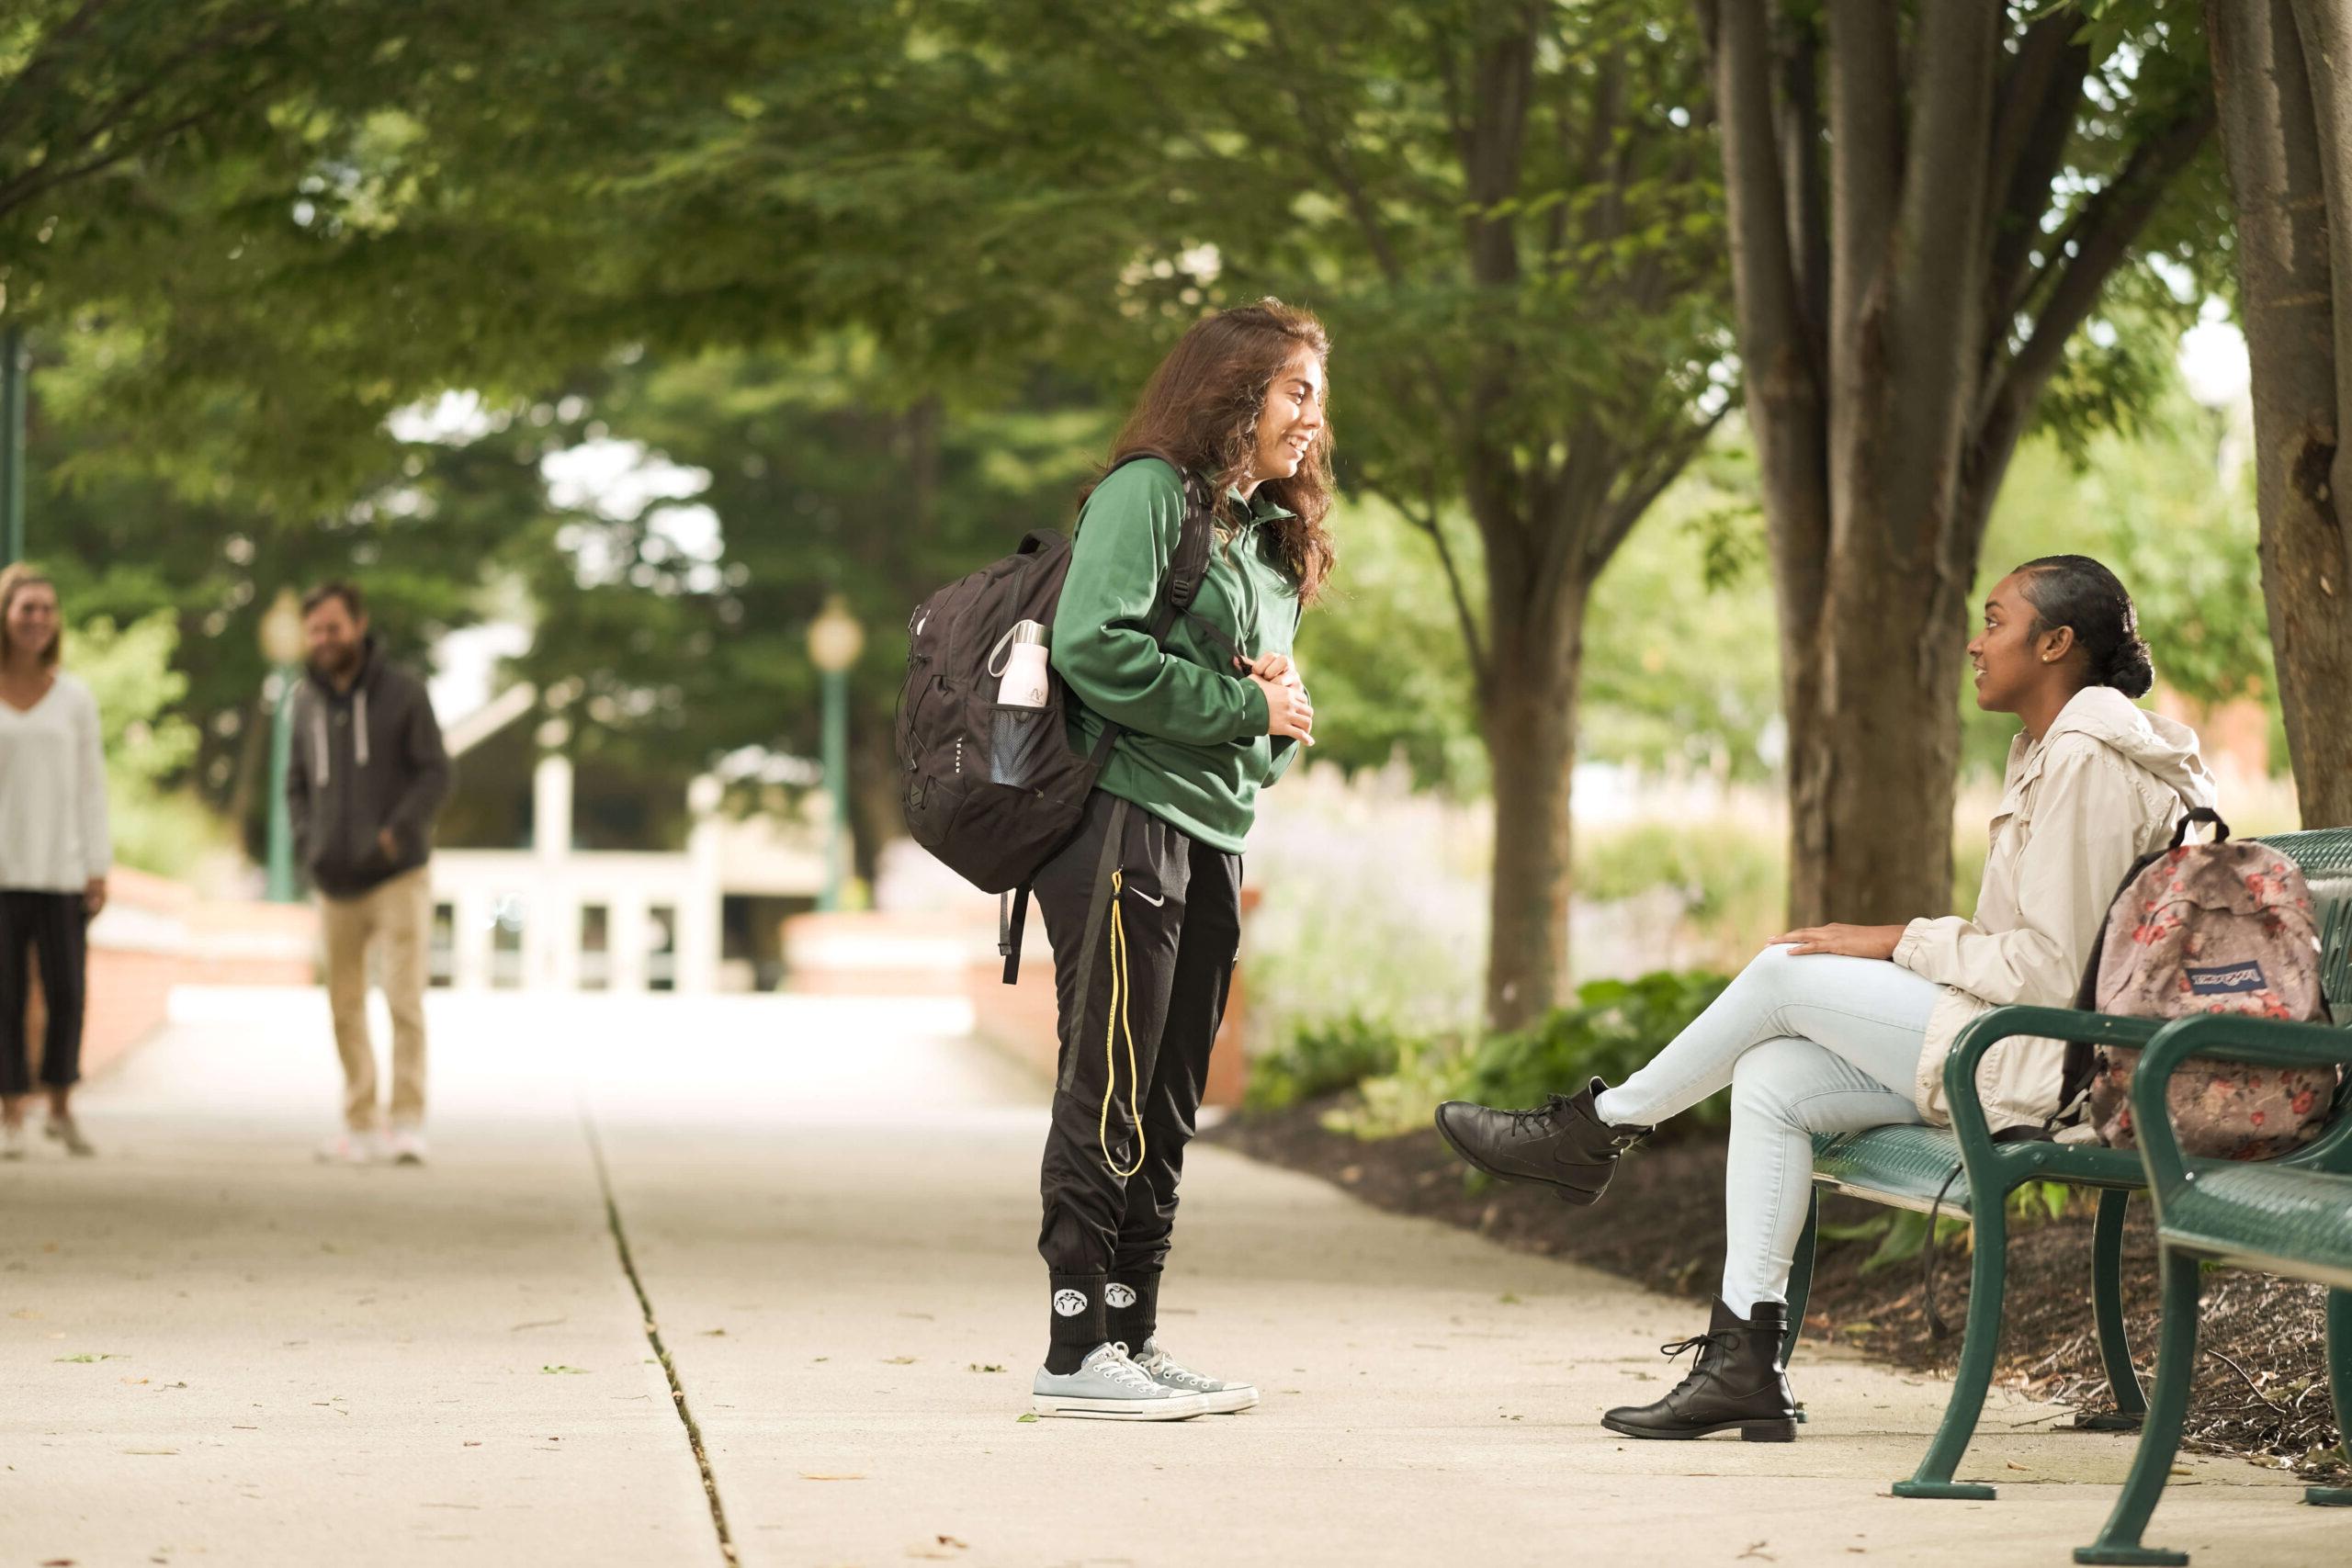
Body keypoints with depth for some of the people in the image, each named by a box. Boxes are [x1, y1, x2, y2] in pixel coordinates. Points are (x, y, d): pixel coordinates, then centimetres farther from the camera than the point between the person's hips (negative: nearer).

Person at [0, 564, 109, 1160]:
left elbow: (91, 786, 8)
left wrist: (98, 870, 3)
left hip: (60, 870, 1)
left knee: (67, 993, -1)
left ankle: (61, 1107, 15)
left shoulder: (74, 698, 7)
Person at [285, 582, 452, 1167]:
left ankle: (409, 1123, -9)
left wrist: (398, 831, -18)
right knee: (345, 1008, 7)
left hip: (398, 876, -4)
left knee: (404, 999, -11)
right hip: (335, 883, 4)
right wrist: (306, 840, 0)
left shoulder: (403, 691, -3)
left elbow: (436, 774, -5)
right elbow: (297, 783, 17)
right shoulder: (306, 701, 9)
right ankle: (362, 1125, 15)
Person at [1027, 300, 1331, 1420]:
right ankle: (1075, 1353, -6)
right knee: (1107, 1095, -8)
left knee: (1168, 1106, 9)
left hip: (1213, 836, 9)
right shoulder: (1148, 494, -7)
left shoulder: (1268, 536, 21)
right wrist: (1242, 707, -13)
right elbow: (1093, 648, -19)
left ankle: (1132, 1336, 14)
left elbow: (1275, 712, 24)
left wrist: (1284, 708, -1)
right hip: (1126, 816, -9)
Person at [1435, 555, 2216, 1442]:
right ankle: (1744, 1363, -5)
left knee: (1786, 975, -10)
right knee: (1771, 1081, -2)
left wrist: (1901, 942, -11)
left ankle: (1597, 1130, 8)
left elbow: (2050, 970, -20)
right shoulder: (2049, 751, 17)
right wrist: (1911, 947, 7)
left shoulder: (2086, 761, -15)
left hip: (2039, 1060, -10)